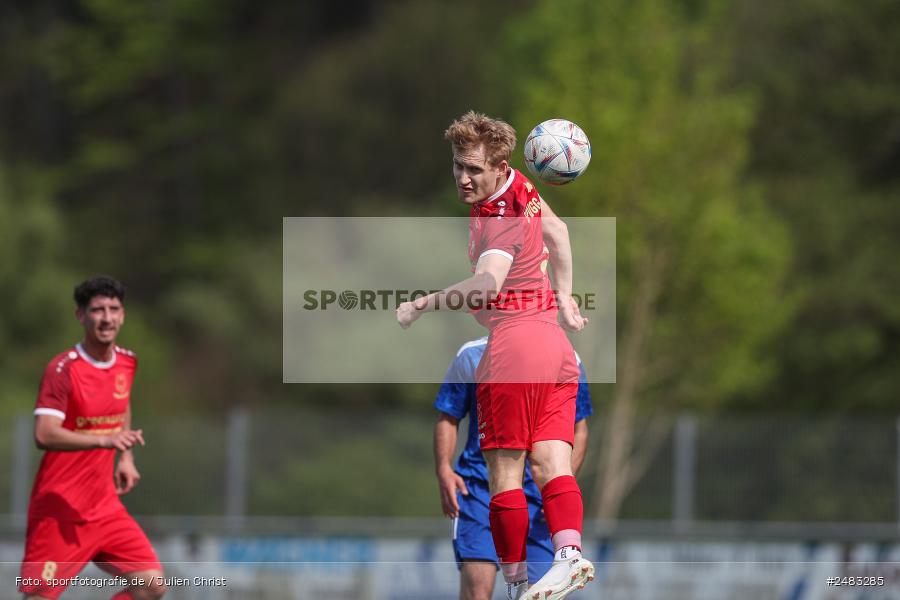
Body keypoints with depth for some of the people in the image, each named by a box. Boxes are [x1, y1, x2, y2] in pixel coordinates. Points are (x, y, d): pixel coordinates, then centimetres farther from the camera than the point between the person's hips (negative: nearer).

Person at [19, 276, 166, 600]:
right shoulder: (63, 369, -15)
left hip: (105, 506, 7)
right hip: (59, 510, -7)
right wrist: (105, 440, -37)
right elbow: (44, 434, -27)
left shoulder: (127, 362, 6)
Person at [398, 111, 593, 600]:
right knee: (551, 465, -2)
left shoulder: (503, 219, -15)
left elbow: (486, 286, -33)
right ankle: (570, 551, -20)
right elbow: (556, 232, 30)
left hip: (513, 341, -9)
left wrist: (422, 304, -32)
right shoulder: (519, 186, 11)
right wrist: (563, 298, 35)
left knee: (504, 473, -2)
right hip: (555, 342, 9)